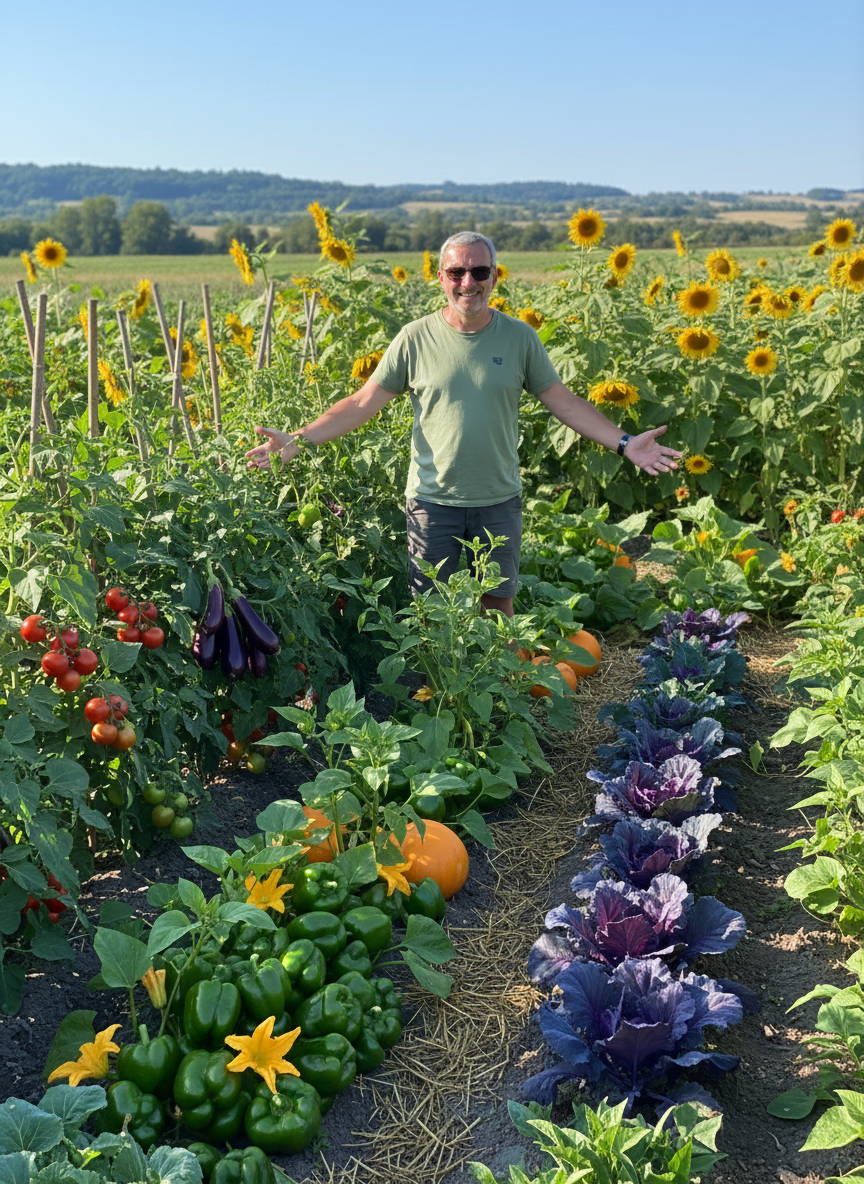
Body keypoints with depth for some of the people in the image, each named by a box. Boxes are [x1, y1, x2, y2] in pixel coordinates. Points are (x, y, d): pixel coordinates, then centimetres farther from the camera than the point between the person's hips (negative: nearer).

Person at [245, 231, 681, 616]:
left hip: (498, 501, 1)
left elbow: (564, 402, 5)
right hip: (432, 500, -1)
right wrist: (297, 439, -10)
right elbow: (362, 404, -1)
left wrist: (623, 442, -4)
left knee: (498, 604, 12)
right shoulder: (416, 338, -4)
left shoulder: (519, 337, 0)